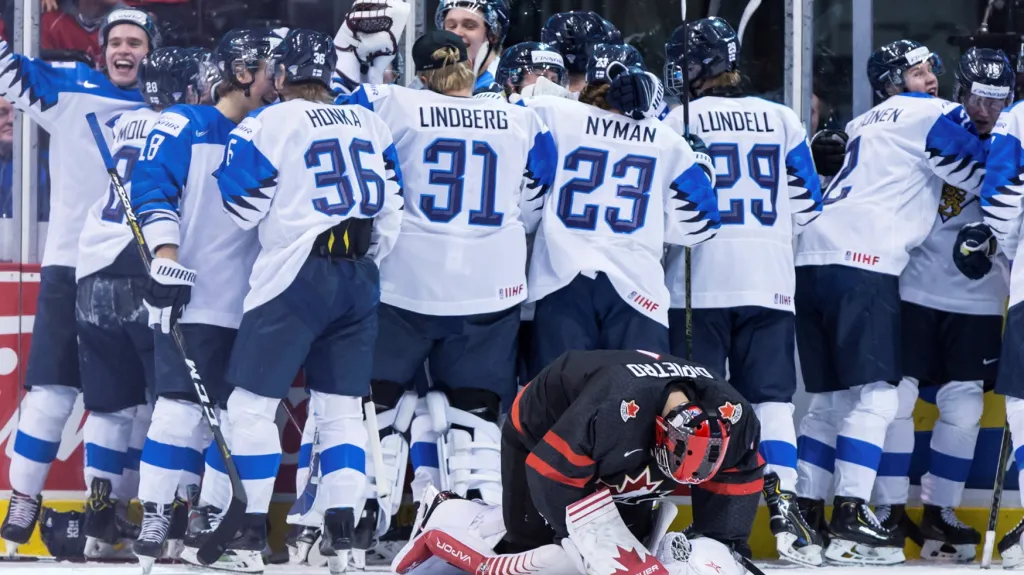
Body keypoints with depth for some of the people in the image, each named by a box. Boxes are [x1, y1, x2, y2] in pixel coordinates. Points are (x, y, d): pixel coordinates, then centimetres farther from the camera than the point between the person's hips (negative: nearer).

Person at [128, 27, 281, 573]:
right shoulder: (185, 125, -3)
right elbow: (152, 185, -12)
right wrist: (167, 256, -22)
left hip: (250, 307, 6)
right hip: (190, 300, -6)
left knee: (238, 418, 4)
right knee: (180, 409, -12)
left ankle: (208, 527, 11)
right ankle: (153, 522, -4)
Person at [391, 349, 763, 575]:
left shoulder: (734, 418, -27)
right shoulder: (611, 408, -46)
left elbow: (739, 477, -9)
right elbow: (552, 474, -37)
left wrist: (723, 542, -15)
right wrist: (589, 534, -29)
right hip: (541, 438, -7)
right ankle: (446, 527, 6)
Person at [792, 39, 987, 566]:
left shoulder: (864, 127, 27)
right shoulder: (933, 116, 4)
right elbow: (987, 180, 5)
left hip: (812, 260, 8)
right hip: (862, 264, -8)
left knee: (829, 399, 14)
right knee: (875, 397, -9)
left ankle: (808, 512, 12)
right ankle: (849, 521, -17)